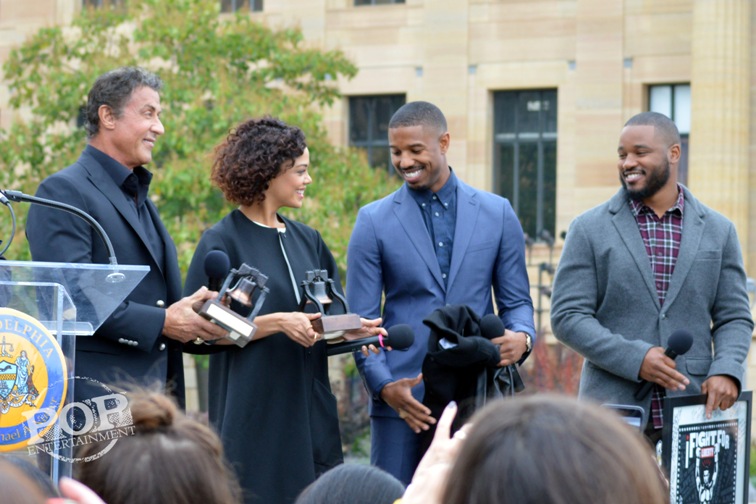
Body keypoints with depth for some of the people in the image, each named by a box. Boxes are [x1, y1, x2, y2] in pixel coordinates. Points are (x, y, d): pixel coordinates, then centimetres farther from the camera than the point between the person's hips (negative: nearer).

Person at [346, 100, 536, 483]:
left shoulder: (497, 214, 8)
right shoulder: (374, 221, 4)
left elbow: (515, 300, 11)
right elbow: (361, 320, 2)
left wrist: (521, 337, -12)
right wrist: (383, 385, -13)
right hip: (401, 399, -1)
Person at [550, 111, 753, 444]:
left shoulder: (719, 231, 11)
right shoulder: (589, 229, 5)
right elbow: (567, 316, -1)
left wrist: (726, 370, -9)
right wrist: (635, 359, -14)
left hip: (693, 413, 2)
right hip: (614, 408, -1)